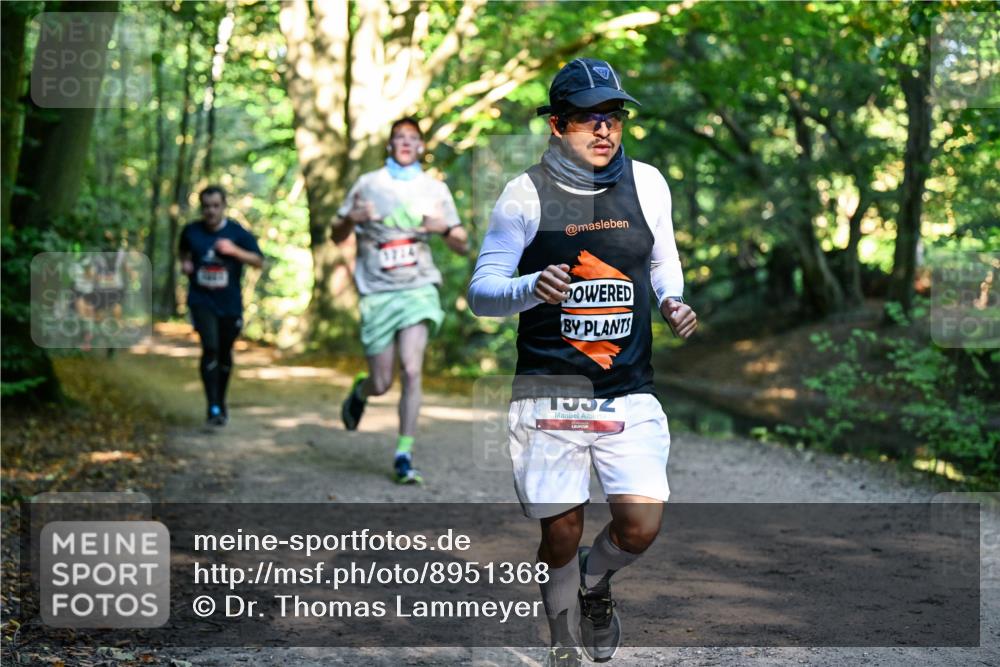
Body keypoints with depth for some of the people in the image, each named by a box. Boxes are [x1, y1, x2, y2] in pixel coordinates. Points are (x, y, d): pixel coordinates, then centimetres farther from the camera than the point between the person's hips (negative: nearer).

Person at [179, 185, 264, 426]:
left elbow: (259, 261, -9)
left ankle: (221, 401, 34)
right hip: (202, 301, -1)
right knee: (210, 349, -17)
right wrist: (185, 263, 0)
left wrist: (234, 250, -23)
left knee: (224, 353, 12)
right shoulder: (191, 231, 0)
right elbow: (185, 252, 22)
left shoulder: (237, 232, -6)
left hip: (230, 303, 1)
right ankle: (213, 408, -18)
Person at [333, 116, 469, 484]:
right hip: (377, 292, 0)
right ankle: (360, 390, 38)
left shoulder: (436, 189, 9)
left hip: (418, 289, 0)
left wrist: (445, 229, -11)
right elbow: (337, 236, 12)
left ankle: (404, 455, -10)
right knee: (381, 383, 1)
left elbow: (463, 246, 11)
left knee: (412, 370, -17)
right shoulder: (368, 184, 7)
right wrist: (352, 218, -11)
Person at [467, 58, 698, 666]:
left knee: (641, 525, -11)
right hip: (550, 390, -2)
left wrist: (673, 299, 1)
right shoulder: (527, 193, -3)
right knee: (561, 534, 0)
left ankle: (596, 583, 25)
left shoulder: (646, 183, 5)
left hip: (630, 393, 2)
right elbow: (481, 293, -4)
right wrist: (532, 287, -24)